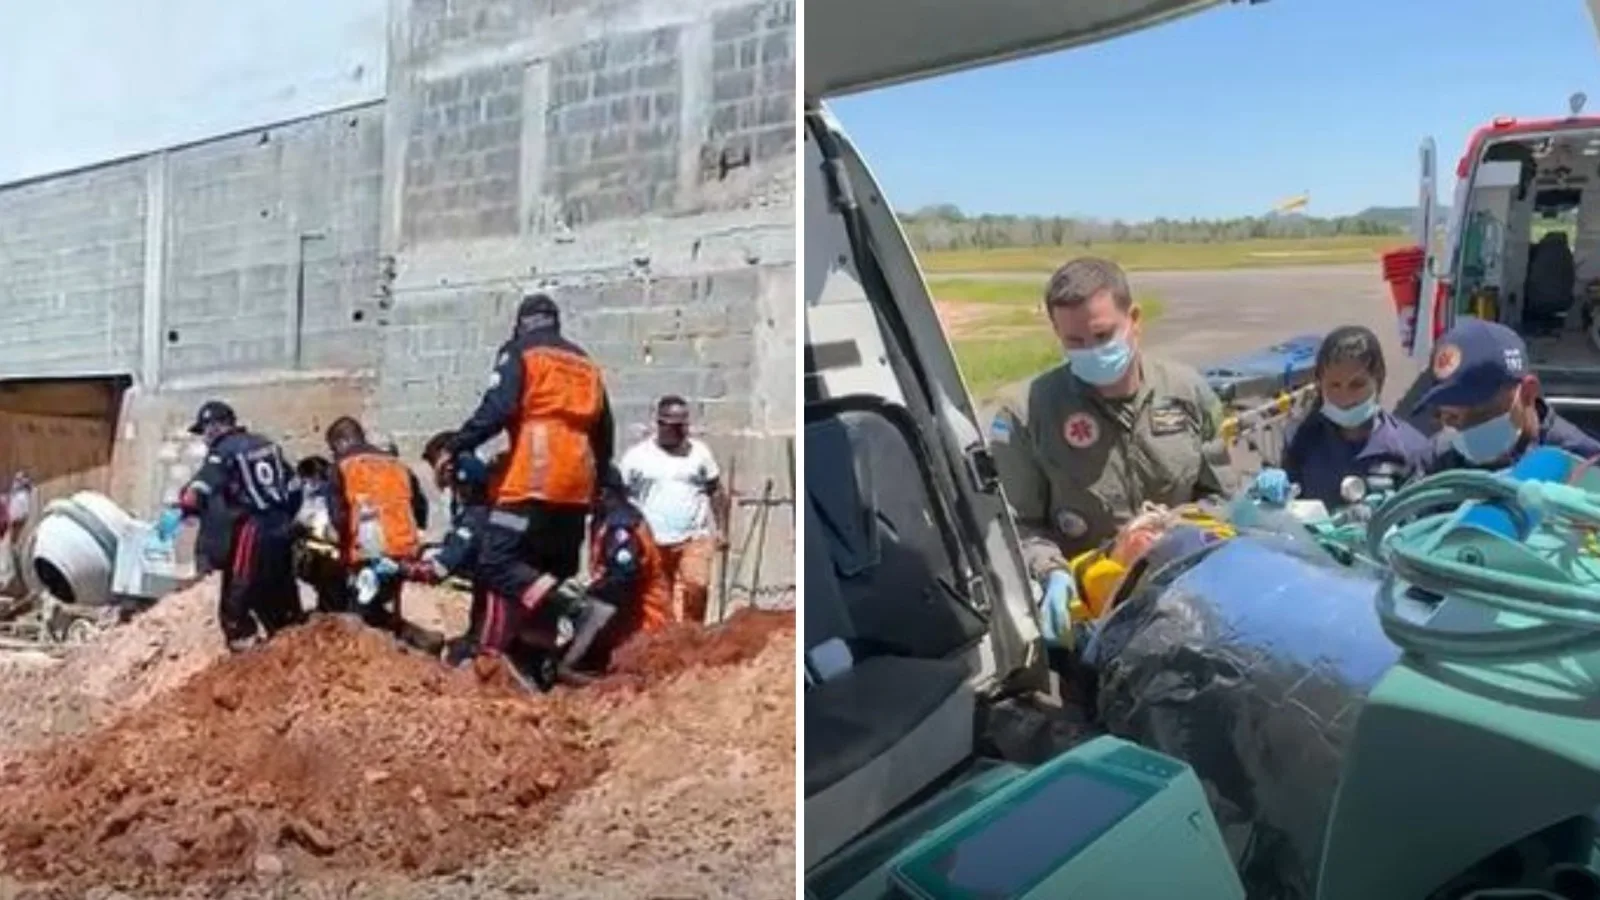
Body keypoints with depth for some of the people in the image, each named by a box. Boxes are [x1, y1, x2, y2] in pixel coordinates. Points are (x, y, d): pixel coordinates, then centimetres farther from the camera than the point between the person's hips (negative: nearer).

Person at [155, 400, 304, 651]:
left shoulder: (224, 450, -4)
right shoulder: (267, 445, 16)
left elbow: (204, 486, -23)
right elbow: (293, 488, 20)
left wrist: (179, 511, -34)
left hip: (252, 529, -7)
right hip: (281, 528, 7)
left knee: (237, 596, -5)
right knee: (281, 592, 17)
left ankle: (243, 642, -13)